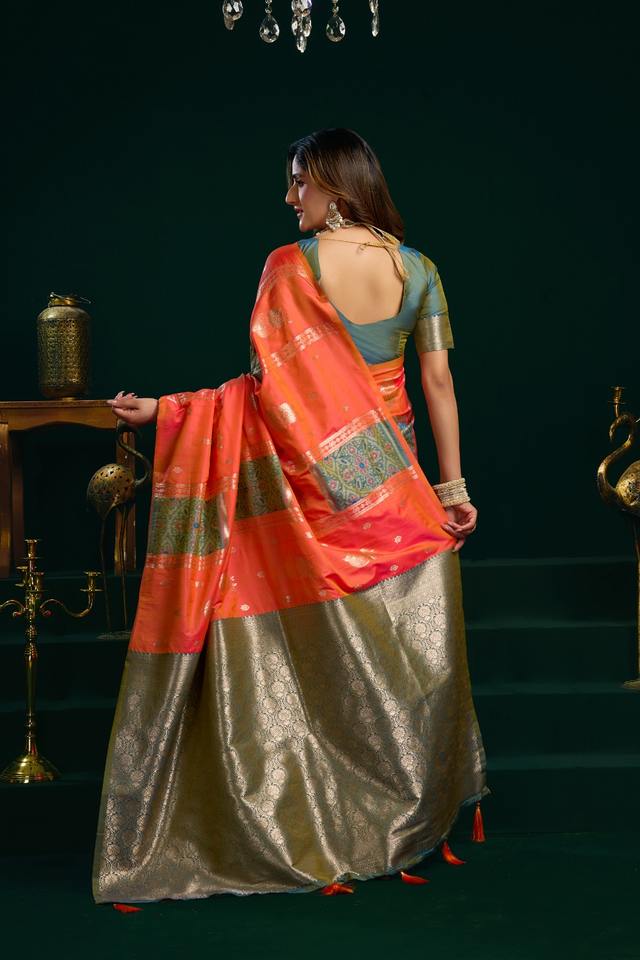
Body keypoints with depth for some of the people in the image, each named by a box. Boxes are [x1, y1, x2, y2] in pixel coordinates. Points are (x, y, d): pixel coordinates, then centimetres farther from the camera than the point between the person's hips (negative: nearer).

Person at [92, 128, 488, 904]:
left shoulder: (289, 266, -10)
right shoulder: (417, 268, 1)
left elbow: (265, 384, -14)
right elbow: (439, 383, 1)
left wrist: (160, 409, -7)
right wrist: (452, 484, 5)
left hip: (315, 481, -3)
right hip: (391, 483, 3)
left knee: (330, 648, 6)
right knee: (406, 645, 11)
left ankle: (331, 828, 17)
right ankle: (418, 814, 22)